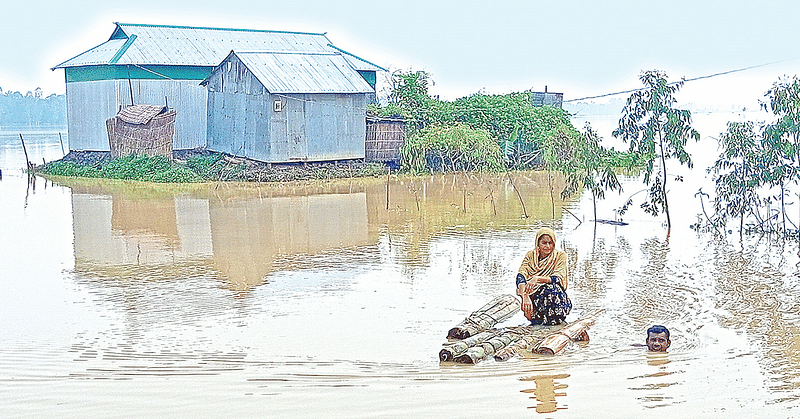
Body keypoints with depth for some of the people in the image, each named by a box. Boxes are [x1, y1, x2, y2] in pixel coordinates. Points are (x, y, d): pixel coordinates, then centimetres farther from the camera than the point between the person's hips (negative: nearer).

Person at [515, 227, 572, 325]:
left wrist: (538, 279, -35)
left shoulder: (560, 256, -2)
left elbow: (558, 279, -16)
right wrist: (525, 296, -32)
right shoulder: (531, 255, 2)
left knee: (552, 287, -35)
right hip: (533, 295, 2)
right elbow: (521, 275, -13)